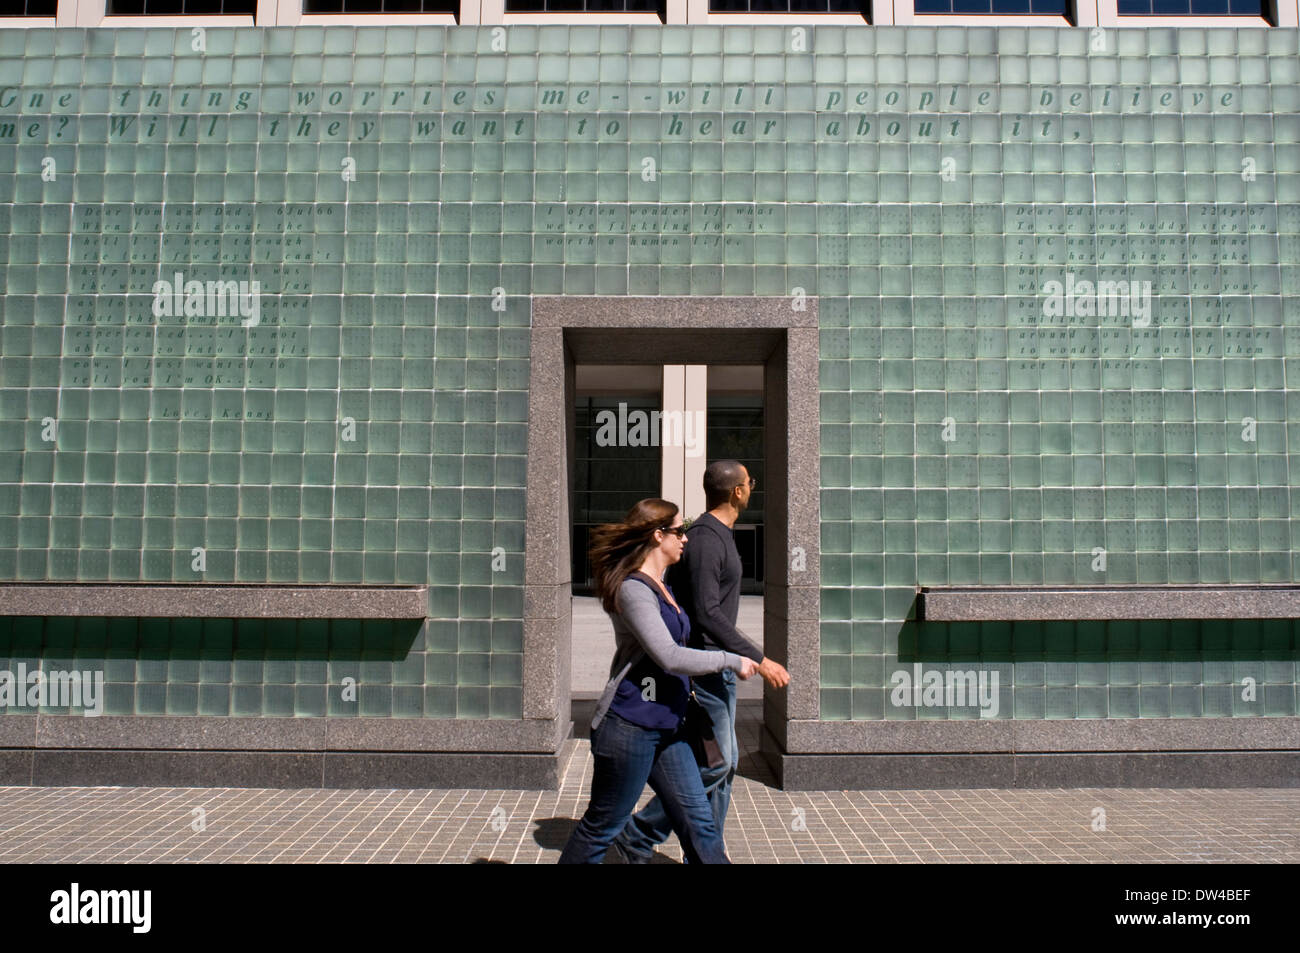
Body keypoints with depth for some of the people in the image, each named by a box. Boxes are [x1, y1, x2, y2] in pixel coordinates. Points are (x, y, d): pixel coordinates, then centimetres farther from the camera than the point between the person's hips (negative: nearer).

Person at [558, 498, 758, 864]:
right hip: (630, 726, -9)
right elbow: (670, 657, -24)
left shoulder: (659, 586, 14)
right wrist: (731, 661, -14)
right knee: (602, 826, 5)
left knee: (698, 822, 9)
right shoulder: (633, 590, -17)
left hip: (667, 727, 9)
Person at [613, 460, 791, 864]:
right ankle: (637, 837, 2)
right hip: (701, 666, -11)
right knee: (715, 763, -9)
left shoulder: (721, 534, 13)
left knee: (726, 762, 11)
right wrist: (759, 659, -25)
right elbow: (707, 613, -26)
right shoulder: (706, 539, -19)